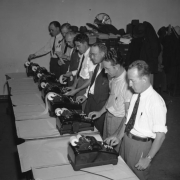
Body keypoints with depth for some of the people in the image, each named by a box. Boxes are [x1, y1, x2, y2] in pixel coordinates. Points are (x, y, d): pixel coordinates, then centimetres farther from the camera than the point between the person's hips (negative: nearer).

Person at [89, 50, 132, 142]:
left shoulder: (126, 83, -27)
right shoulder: (114, 77, -1)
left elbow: (128, 113, -23)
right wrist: (100, 112, 16)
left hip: (118, 120, -7)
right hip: (108, 116, 8)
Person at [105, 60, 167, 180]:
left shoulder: (156, 102, -23)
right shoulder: (136, 95, -1)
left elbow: (160, 135, -20)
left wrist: (148, 159, -16)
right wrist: (118, 136, 3)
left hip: (141, 145, -7)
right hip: (126, 139, 7)